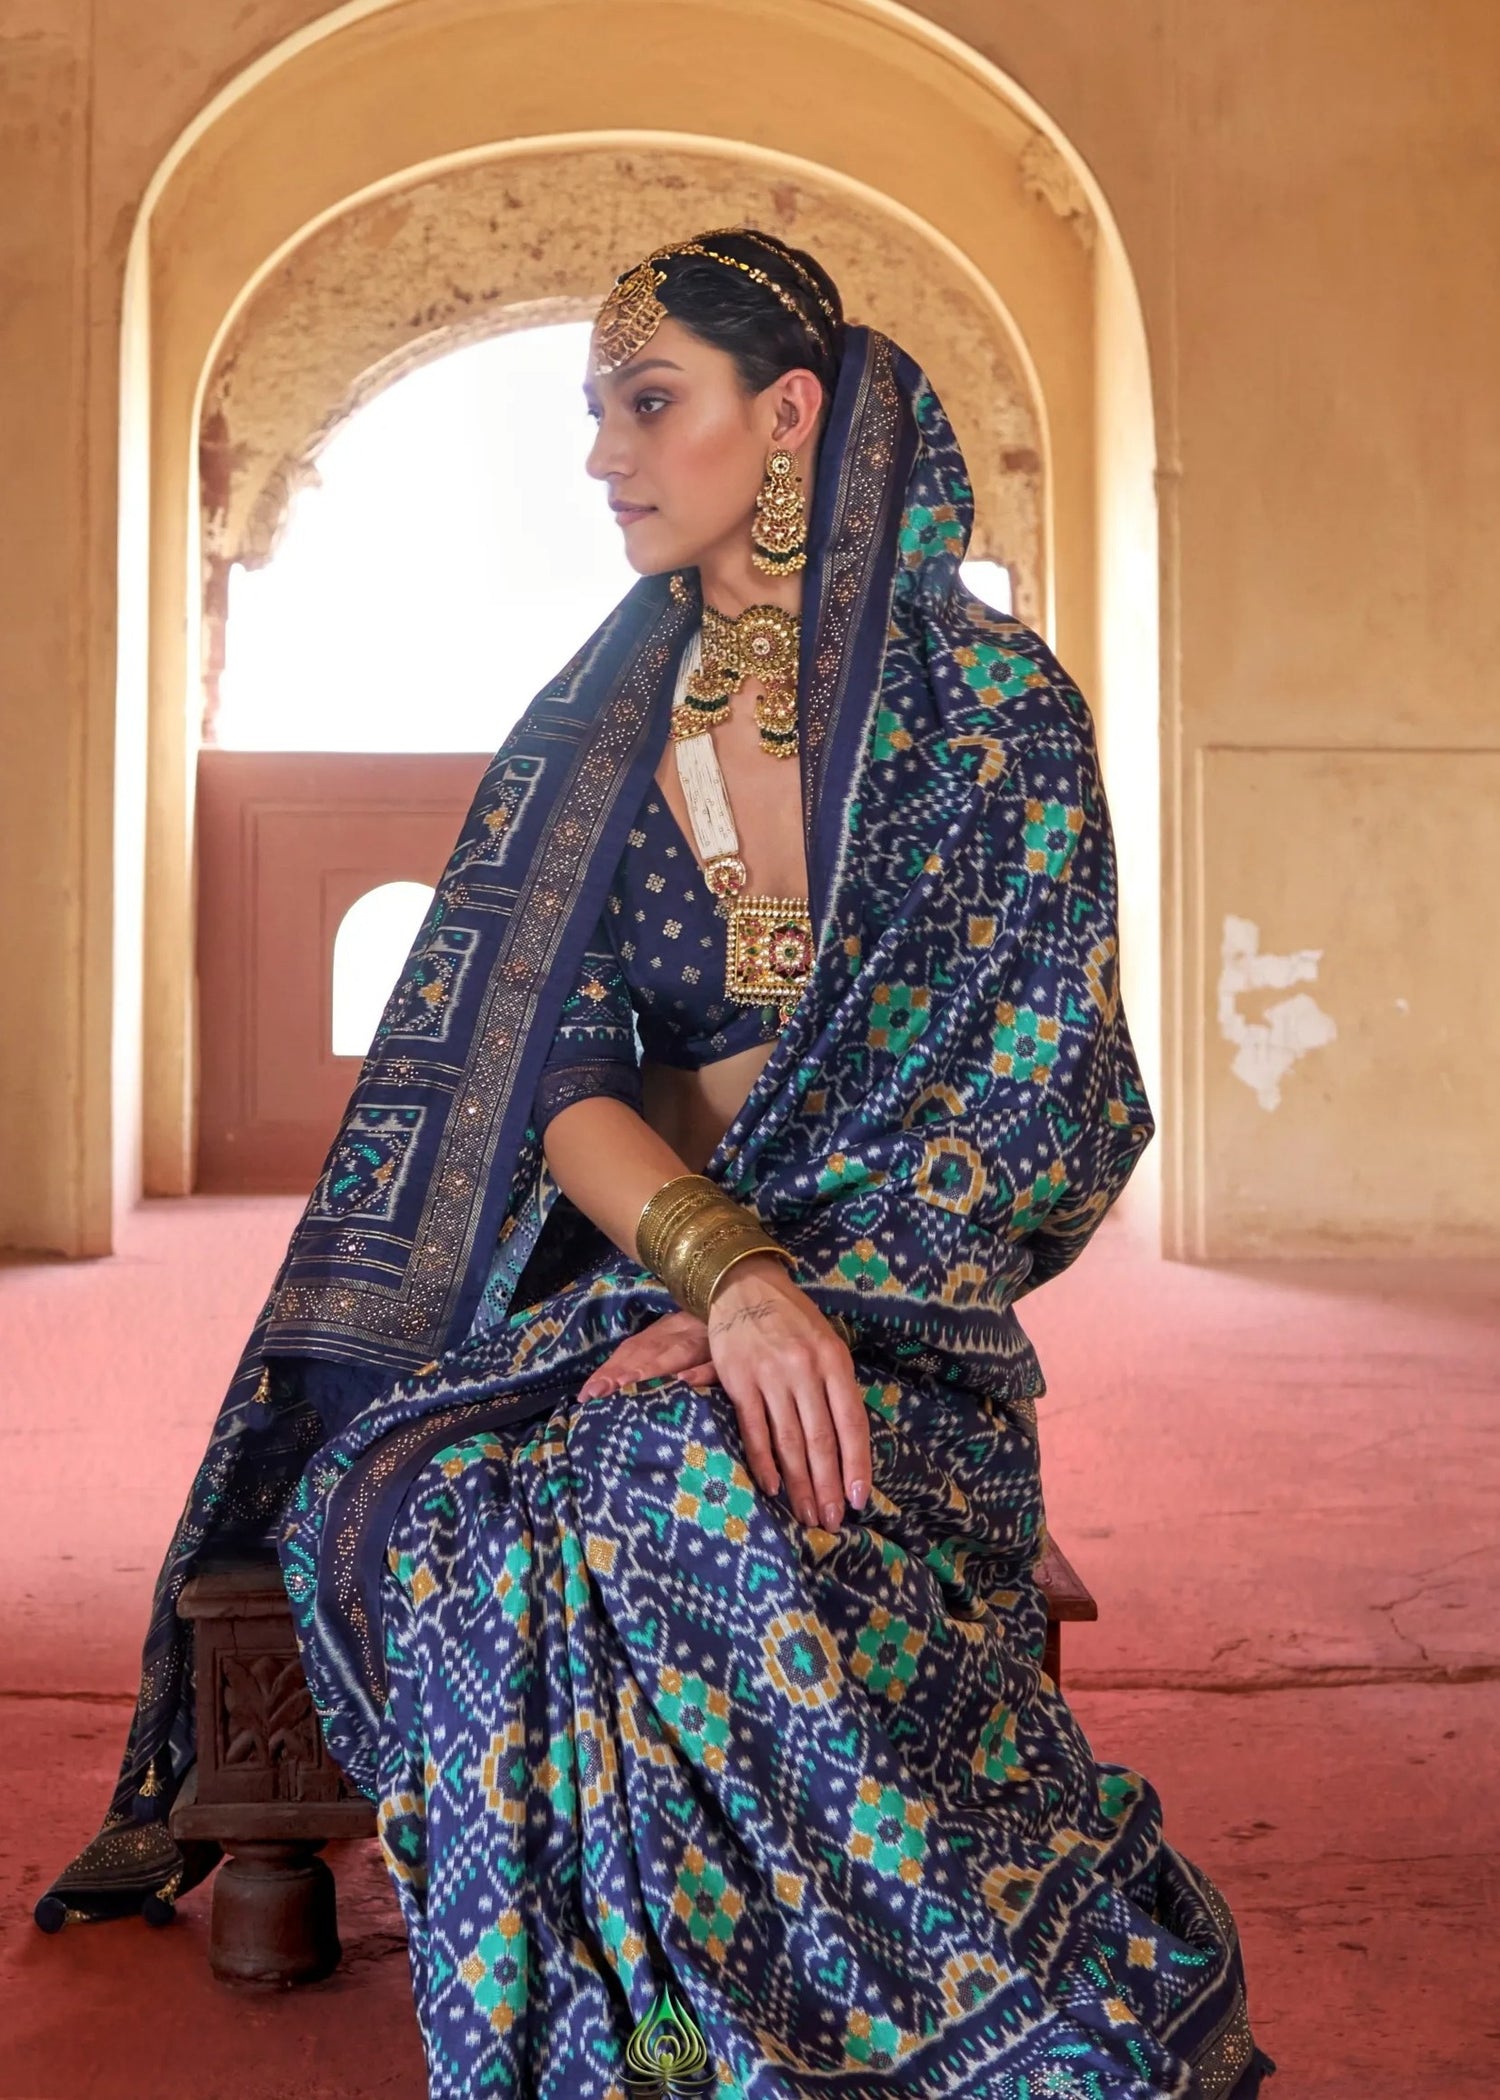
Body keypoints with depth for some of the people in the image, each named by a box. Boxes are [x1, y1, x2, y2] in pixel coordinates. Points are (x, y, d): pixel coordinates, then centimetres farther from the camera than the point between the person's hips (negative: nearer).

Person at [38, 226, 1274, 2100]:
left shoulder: (991, 702, 2)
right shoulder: (585, 736, 11)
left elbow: (1038, 1086, -5)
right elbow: (553, 1068, -1)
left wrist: (801, 1285, -20)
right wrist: (720, 1263, -22)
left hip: (898, 1299, -3)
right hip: (620, 1282, 3)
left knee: (695, 1497, -37)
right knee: (451, 1516, -31)